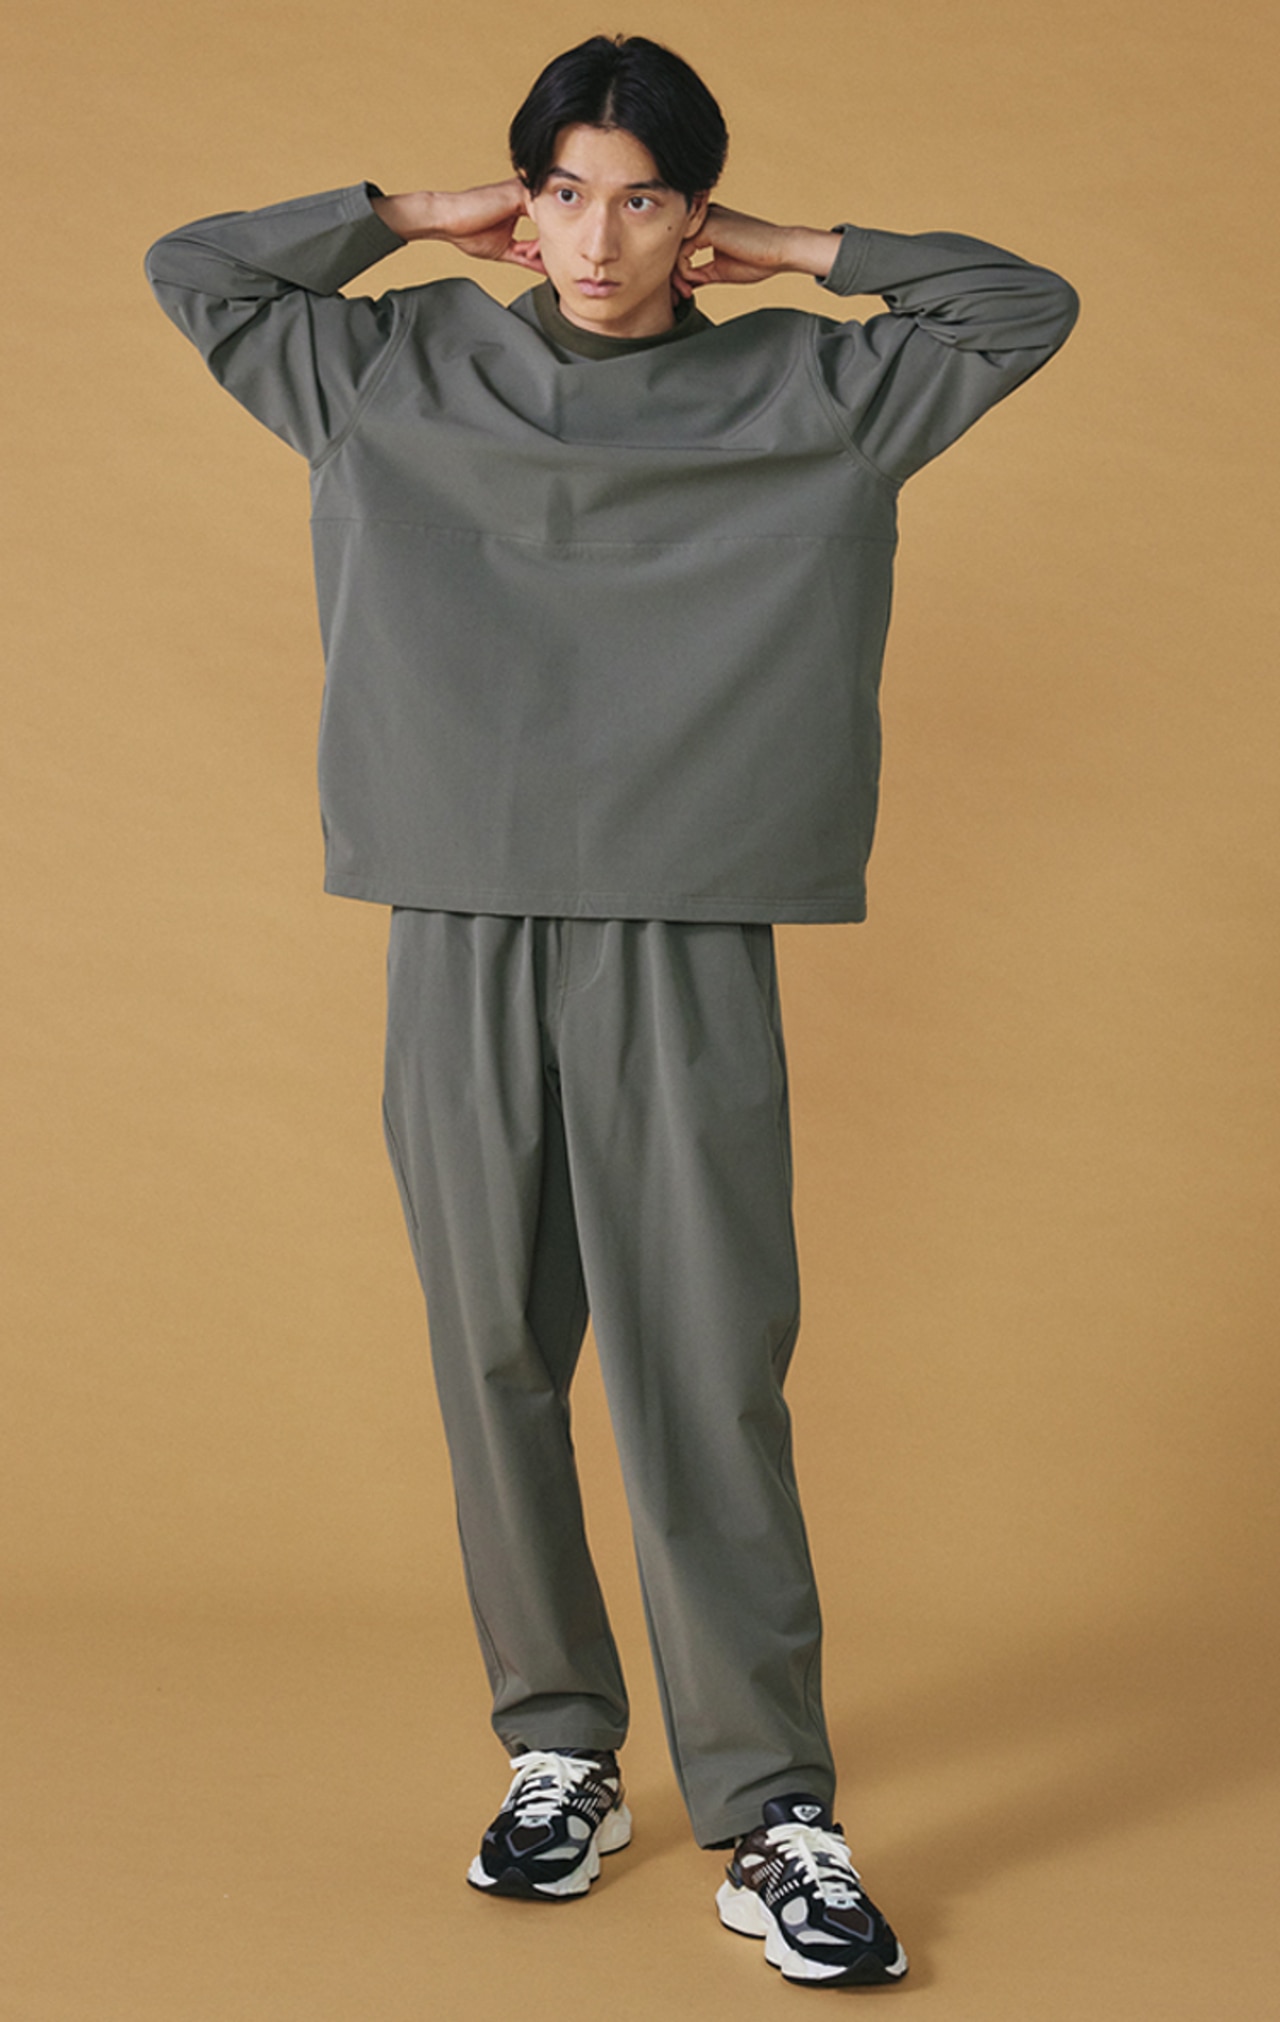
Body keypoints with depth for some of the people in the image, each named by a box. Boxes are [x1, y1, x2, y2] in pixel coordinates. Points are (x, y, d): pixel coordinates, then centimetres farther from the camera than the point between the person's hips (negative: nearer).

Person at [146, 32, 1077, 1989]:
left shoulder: (798, 391, 9)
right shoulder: (406, 374, 12)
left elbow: (1025, 309, 12)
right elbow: (191, 269, 18)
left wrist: (794, 253, 10)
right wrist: (415, 215, 13)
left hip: (686, 952, -2)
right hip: (464, 936, 2)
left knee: (710, 1381, -6)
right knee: (498, 1363, 5)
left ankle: (772, 1817, -2)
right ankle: (560, 1755, 18)